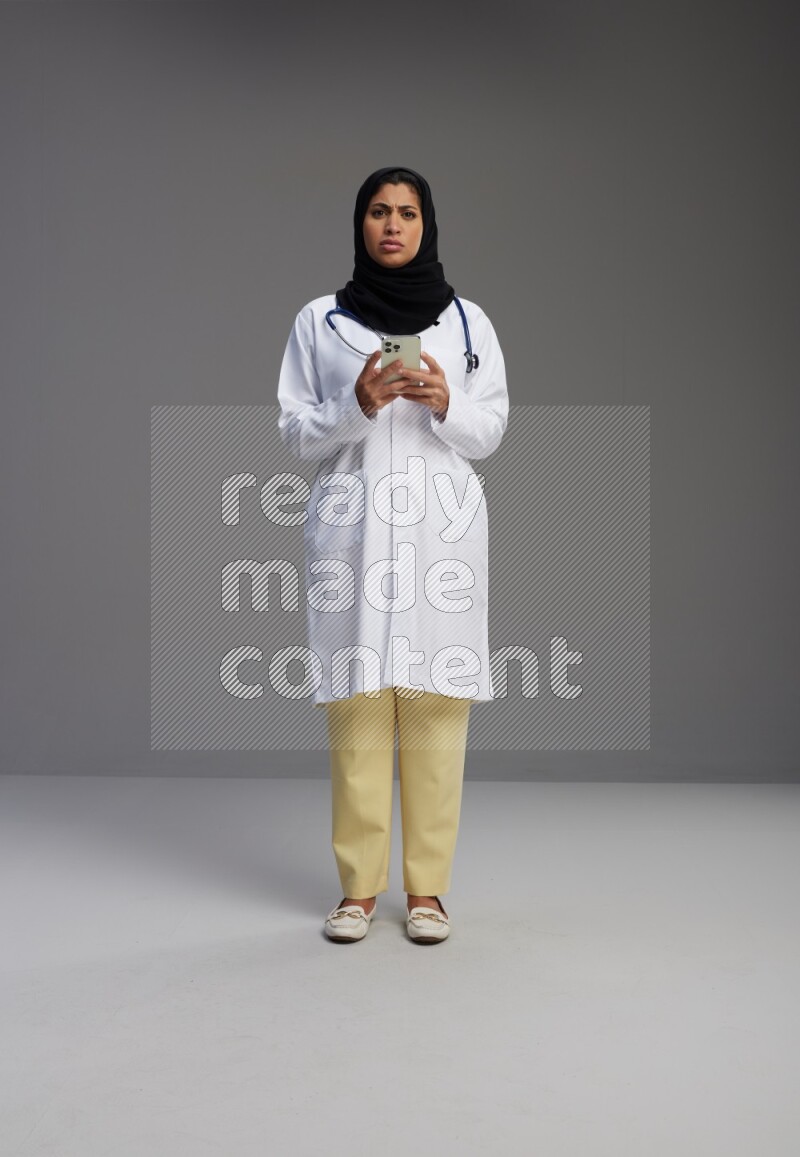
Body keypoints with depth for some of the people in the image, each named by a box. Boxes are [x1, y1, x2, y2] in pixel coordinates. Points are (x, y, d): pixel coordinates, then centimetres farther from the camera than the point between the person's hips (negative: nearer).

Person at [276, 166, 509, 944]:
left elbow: (491, 433, 9)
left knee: (436, 704, -2)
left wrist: (446, 404, -10)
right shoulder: (318, 320, 9)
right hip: (352, 527, 0)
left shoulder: (468, 320, 10)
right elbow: (294, 432, 6)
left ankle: (426, 886, 8)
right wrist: (356, 404, -11)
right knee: (357, 704, -3)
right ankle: (359, 885, 8)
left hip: (442, 528, 1)